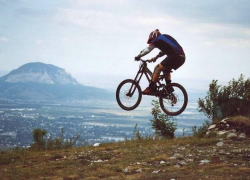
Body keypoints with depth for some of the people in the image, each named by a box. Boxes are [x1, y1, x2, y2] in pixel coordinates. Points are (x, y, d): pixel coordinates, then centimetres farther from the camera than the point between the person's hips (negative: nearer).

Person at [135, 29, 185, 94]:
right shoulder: (165, 37, 30)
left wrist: (138, 56, 15)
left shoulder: (157, 39, 5)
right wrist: (155, 57, 40)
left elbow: (148, 49, 5)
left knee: (157, 68, -3)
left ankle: (151, 88, -5)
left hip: (175, 56, -9)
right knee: (166, 70, 27)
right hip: (182, 58, 9)